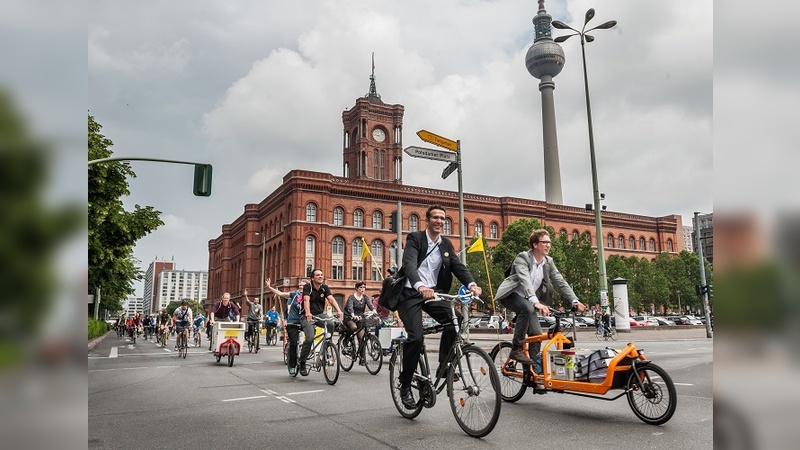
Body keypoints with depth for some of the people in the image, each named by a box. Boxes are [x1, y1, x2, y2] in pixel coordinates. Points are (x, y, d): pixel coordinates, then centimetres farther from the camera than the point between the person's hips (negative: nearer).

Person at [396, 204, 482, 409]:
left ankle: (444, 367, -3)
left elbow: (458, 265, -2)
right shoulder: (415, 238, -7)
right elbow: (409, 264, -23)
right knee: (416, 337, -19)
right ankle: (405, 385, 2)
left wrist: (471, 284, -23)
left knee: (456, 319, -21)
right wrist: (420, 286, -43)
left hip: (433, 292, 5)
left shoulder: (446, 244, 11)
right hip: (411, 293, -5)